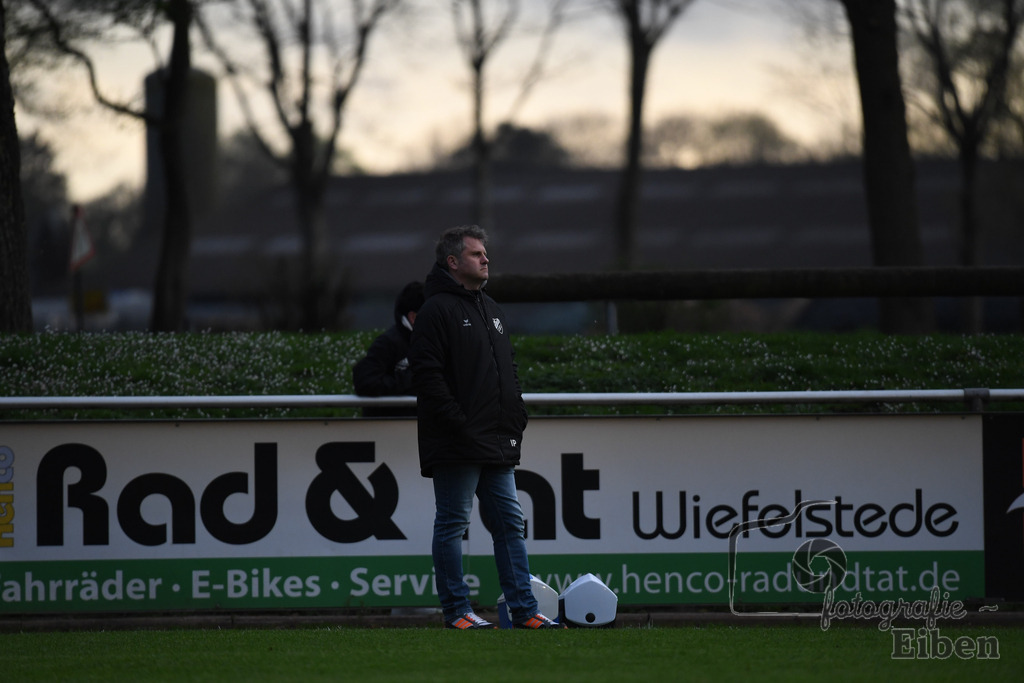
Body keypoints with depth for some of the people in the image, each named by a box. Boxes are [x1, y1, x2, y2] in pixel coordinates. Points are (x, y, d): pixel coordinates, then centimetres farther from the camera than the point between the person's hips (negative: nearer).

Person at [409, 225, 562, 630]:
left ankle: (524, 610, 8)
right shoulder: (438, 309, -8)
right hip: (457, 445, -9)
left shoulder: (490, 310, 19)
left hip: (497, 444, 9)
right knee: (452, 524, -2)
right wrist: (457, 424, -20)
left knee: (509, 524, 7)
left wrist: (516, 418, 14)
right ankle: (456, 610, 3)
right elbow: (427, 373, -16)